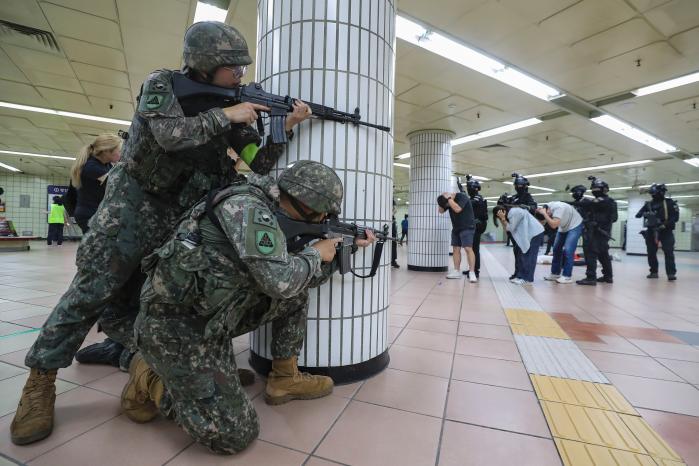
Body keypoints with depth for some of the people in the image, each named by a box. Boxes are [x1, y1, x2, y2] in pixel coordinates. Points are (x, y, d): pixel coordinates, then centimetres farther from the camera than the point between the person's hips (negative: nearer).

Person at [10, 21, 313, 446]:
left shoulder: (229, 105, 6)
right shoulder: (162, 84, -5)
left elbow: (259, 164, -1)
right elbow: (170, 134, -26)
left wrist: (286, 128, -12)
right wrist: (225, 116, -21)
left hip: (178, 218, 4)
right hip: (133, 206, -3)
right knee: (93, 290, -4)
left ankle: (126, 350, 33)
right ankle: (40, 382, 11)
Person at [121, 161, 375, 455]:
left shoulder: (271, 216, 6)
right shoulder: (248, 206, -22)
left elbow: (300, 279, 15)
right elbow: (279, 281, -32)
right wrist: (316, 253, -12)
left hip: (212, 317, 9)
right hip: (175, 325, -8)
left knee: (297, 293, 5)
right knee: (235, 434, -6)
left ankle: (284, 379, 16)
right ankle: (150, 381, 11)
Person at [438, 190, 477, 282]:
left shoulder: (462, 197, -18)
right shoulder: (449, 201, 5)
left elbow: (457, 209, -32)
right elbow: (441, 211, 9)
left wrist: (449, 198, -26)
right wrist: (441, 200, -7)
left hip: (467, 228, -8)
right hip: (456, 228, 8)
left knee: (468, 249, -14)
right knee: (455, 249, 5)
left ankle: (472, 273, -14)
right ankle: (457, 271, 10)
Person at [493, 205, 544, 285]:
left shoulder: (514, 212, -19)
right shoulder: (511, 213, 10)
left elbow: (510, 228, -15)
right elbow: (507, 228, 4)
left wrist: (503, 219, -13)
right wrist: (502, 219, -6)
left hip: (536, 233, -10)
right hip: (529, 234, 10)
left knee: (530, 257, -8)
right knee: (523, 255, 10)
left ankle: (528, 279, -4)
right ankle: (521, 276, 15)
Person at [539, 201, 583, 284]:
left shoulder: (558, 208, -36)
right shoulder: (546, 208, -13)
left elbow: (553, 225, -45)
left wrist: (544, 214, -42)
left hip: (575, 225, -8)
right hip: (564, 227, 8)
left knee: (567, 250, -16)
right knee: (556, 249, 6)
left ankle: (567, 276, -10)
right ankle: (555, 273, 15)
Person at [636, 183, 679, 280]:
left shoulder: (670, 203, 1)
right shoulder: (649, 204, 7)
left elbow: (676, 217, -5)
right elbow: (638, 215, 3)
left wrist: (665, 224, -19)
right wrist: (645, 214, -19)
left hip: (666, 231, -3)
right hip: (651, 231, 3)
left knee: (668, 252, -10)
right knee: (651, 252, 6)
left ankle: (671, 273, -7)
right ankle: (654, 272, 16)